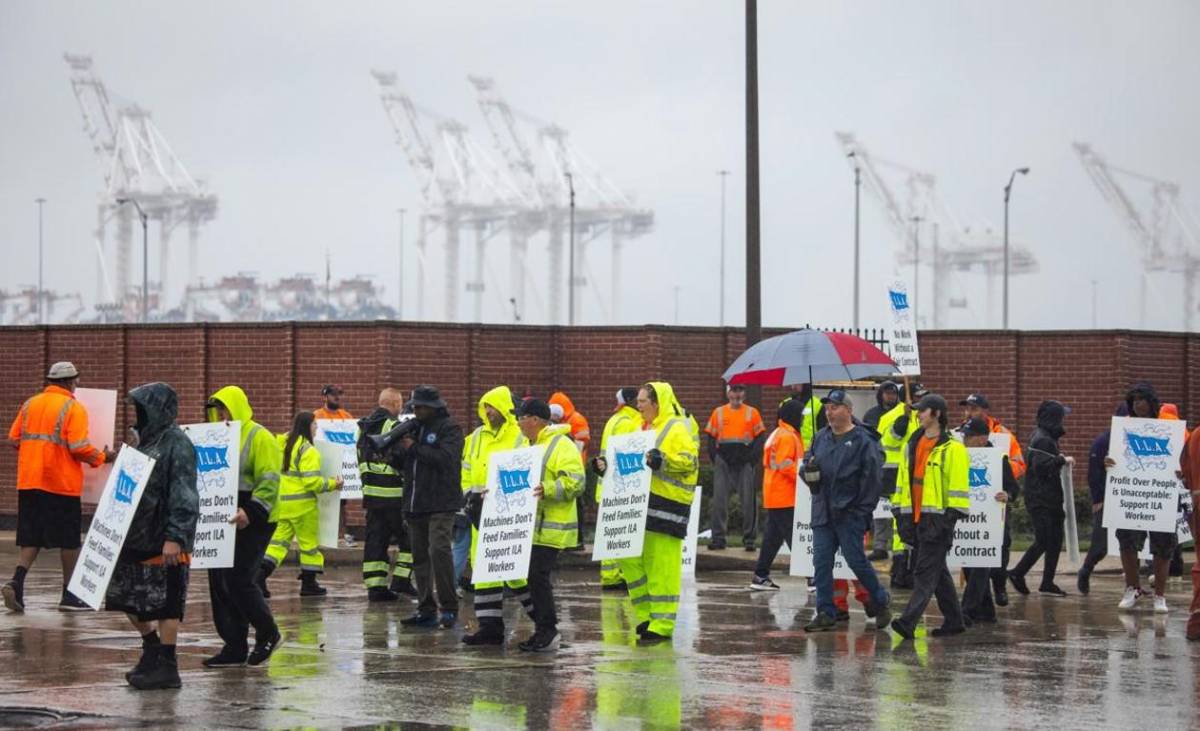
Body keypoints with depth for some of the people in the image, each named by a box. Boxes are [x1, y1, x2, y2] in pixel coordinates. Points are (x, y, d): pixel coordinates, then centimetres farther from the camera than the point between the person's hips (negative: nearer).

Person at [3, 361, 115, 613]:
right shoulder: (73, 408, -8)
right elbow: (79, 447, -15)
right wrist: (102, 457, 2)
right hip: (62, 483, -5)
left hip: (29, 480, 5)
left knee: (31, 537, 10)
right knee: (69, 540, 6)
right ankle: (70, 596, 11)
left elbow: (14, 439, 9)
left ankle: (16, 582, -12)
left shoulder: (30, 404, 9)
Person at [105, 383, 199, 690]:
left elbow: (184, 497, -20)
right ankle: (151, 648, 28)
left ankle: (167, 666, 4)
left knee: (164, 602, -3)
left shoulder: (176, 444, -14)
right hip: (137, 537, 9)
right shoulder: (147, 440, 15)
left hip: (163, 541, -9)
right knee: (126, 595, 14)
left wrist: (174, 537, -26)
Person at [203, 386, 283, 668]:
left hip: (252, 524, -8)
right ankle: (234, 647, 11)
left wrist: (251, 511, -29)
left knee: (239, 580, -12)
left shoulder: (260, 438, -9)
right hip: (223, 523, 8)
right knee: (220, 582, 5)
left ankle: (268, 634, 9)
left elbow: (269, 481, -18)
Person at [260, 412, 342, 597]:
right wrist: (333, 484, -6)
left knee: (279, 541, 9)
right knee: (309, 543, 6)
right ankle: (309, 583, 12)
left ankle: (261, 574, -7)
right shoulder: (308, 451, -14)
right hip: (302, 504, -6)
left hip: (281, 503, 6)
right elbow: (312, 481, -19)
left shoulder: (282, 445, 8)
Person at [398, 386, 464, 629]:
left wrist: (414, 448, -13)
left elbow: (446, 458, -19)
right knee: (420, 557, 8)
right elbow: (400, 462, 19)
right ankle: (426, 610, 13)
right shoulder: (414, 428, 18)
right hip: (415, 504, 8)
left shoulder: (450, 428, -4)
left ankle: (449, 608, -13)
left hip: (441, 504, -8)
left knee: (439, 550, -18)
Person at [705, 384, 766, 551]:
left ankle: (749, 538, 5)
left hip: (745, 462, -1)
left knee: (748, 500, -1)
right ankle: (718, 538, 4)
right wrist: (714, 458, -2)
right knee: (719, 499, -1)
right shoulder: (718, 412, 11)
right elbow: (711, 437, 11)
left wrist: (751, 456, -10)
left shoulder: (752, 413, 7)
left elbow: (759, 438, 3)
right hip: (723, 462, 1)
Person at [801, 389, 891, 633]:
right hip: (822, 512, 6)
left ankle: (880, 601, 17)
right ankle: (826, 614, 7)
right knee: (821, 562, 2)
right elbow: (807, 464, 23)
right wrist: (808, 470, -2)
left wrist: (864, 509, -12)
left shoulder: (863, 441, -7)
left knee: (856, 560, -4)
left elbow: (873, 477, -10)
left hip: (850, 514, -6)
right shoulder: (821, 437, 14)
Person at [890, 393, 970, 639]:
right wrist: (901, 514, 16)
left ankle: (908, 621, -21)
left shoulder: (952, 449, -7)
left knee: (925, 572, -12)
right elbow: (903, 481, 20)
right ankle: (954, 620, 23)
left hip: (938, 518, -8)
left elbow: (958, 485, -10)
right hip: (916, 517, 8)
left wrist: (950, 517, -16)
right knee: (938, 572, 14)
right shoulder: (911, 446, 15)